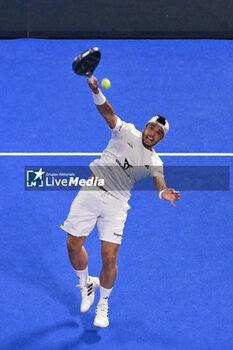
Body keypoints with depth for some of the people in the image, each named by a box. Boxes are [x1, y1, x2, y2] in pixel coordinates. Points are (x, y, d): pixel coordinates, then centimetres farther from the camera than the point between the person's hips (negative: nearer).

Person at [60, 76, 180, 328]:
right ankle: (86, 285, 33)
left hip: (115, 205, 0)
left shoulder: (154, 162, 7)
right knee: (74, 245, 4)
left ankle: (103, 304, 18)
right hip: (90, 192, 0)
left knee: (109, 257, -6)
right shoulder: (126, 132, 3)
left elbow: (159, 180, -12)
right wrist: (96, 91, -32)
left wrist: (164, 193, -38)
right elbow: (107, 111, -11)